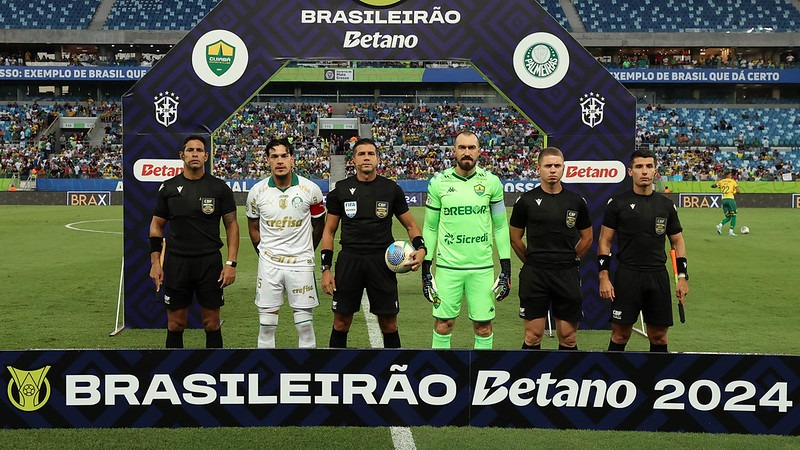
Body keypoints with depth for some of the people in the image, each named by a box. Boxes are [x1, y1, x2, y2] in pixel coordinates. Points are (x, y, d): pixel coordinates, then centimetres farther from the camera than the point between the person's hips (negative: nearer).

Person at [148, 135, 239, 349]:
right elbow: (156, 225, 9)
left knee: (212, 324, 5)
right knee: (175, 325, 8)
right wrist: (155, 262, 0)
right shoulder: (169, 187, 4)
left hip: (210, 262, -1)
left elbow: (231, 224, 1)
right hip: (176, 263, 1)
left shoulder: (219, 187, 0)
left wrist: (231, 263, -8)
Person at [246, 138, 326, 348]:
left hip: (301, 264, -1)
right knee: (266, 326, 7)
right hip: (268, 264, 1)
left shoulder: (311, 189, -6)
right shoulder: (257, 192, -2)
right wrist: (264, 254, 11)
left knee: (305, 325, 4)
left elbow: (319, 225, 9)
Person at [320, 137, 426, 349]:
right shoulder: (341, 190, 4)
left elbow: (410, 225, 12)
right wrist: (326, 268, 1)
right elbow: (329, 231, 8)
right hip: (349, 260, 0)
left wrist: (420, 248, -8)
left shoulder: (391, 189, 5)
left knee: (389, 324, 4)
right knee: (341, 322, 6)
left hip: (382, 261, 0)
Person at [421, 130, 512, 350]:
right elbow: (430, 227, 7)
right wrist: (426, 268, 4)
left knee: (484, 326, 5)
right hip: (447, 266, 0)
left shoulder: (491, 182, 2)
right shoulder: (438, 182, 2)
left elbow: (500, 226, 7)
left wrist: (506, 268, 4)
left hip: (482, 267, 0)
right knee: (443, 324, 4)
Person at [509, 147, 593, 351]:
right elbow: (515, 239, 9)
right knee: (533, 336, 1)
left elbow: (587, 238, 17)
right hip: (534, 275, -2)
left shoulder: (576, 201, 5)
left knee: (568, 337, 6)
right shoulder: (526, 200, 0)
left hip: (567, 275, 2)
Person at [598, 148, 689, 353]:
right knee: (620, 335, 0)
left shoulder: (666, 205, 9)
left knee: (659, 336, 8)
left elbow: (677, 242, 14)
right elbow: (604, 241, 0)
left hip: (658, 276, 3)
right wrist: (604, 277, -8)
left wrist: (682, 277, 5)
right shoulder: (617, 203, 0)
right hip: (627, 276, -3)